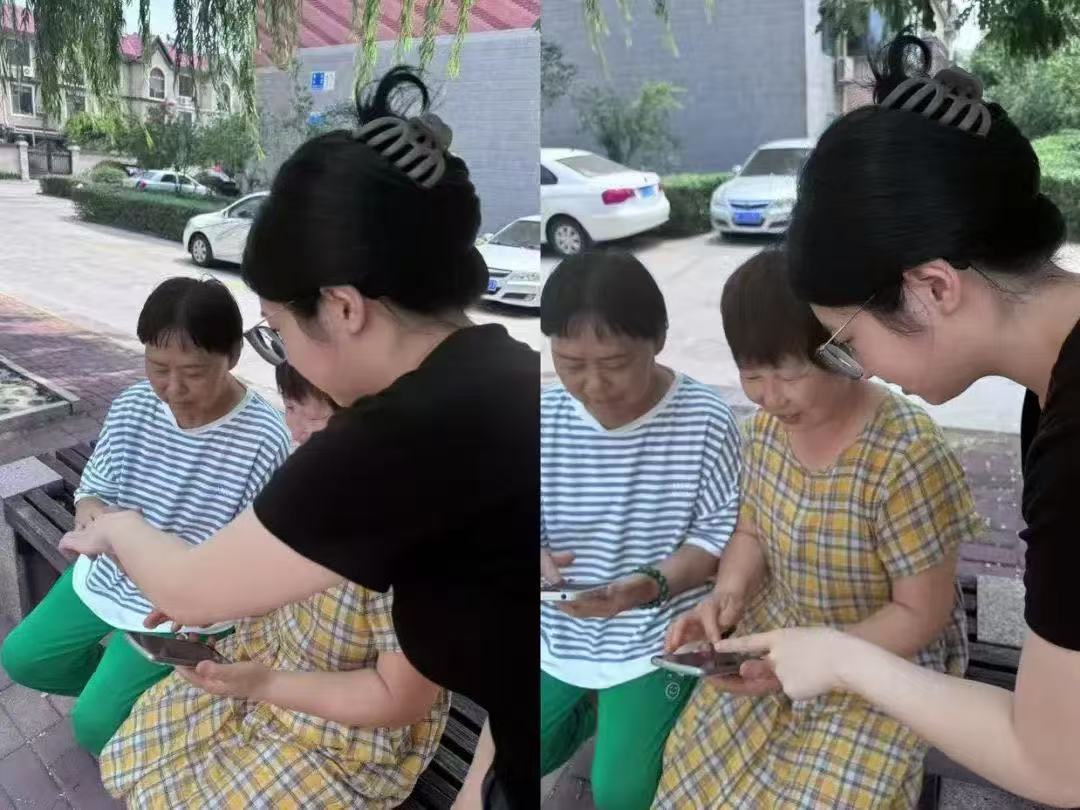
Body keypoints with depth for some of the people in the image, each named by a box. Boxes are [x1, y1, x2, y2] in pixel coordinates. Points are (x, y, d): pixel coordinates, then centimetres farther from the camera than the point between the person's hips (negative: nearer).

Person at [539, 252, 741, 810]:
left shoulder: (705, 419, -19)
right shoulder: (544, 418, -12)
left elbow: (721, 533, -14)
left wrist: (652, 584, -31)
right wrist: (542, 564, -28)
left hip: (654, 636, -3)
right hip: (559, 630, 4)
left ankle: (636, 708, 28)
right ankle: (594, 701, 36)